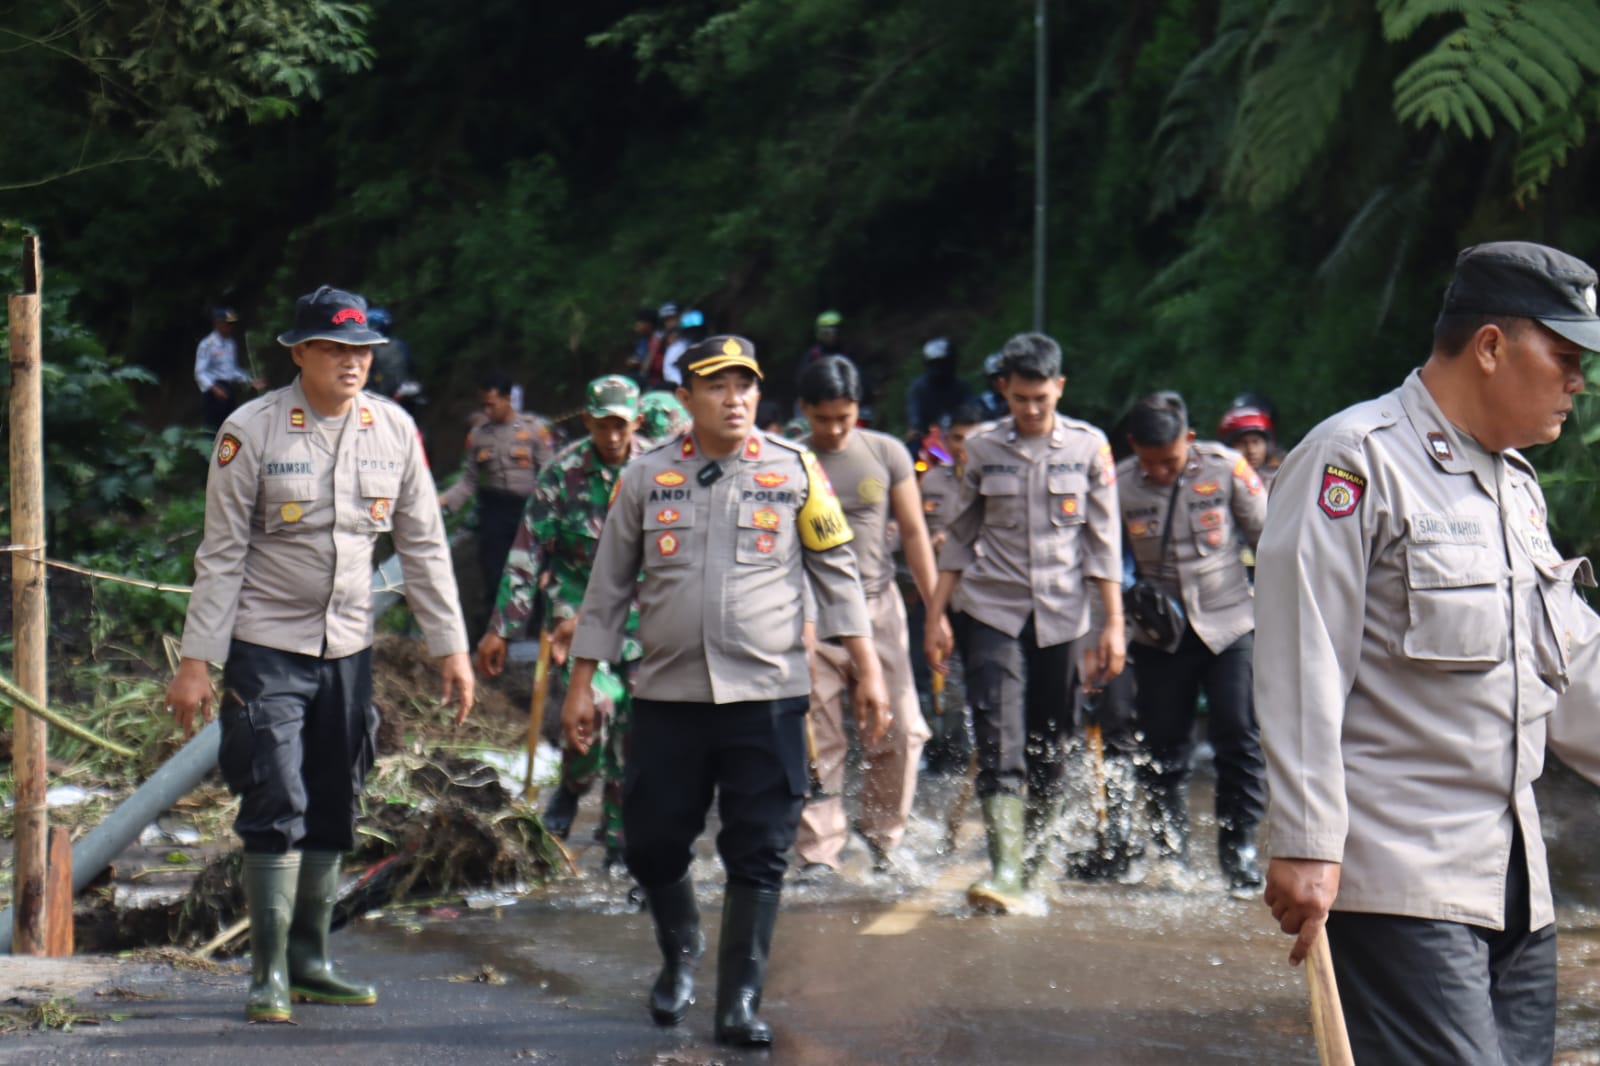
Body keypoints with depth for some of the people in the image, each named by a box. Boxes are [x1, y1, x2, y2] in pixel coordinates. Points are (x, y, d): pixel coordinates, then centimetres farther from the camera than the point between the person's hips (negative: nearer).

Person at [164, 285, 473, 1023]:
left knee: (331, 813, 8)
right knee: (277, 808, -9)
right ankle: (267, 975, -2)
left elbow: (423, 546, 9)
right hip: (266, 647, -4)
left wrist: (450, 646, 6)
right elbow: (221, 555, -6)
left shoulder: (393, 430, 2)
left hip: (349, 649, 4)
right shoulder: (251, 431, -9)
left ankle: (309, 962, 19)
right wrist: (196, 660, -9)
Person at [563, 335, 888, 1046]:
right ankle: (679, 957, 33)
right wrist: (581, 683, 7)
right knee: (651, 844, 6)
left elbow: (836, 573, 5)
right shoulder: (645, 479, 5)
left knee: (758, 855, -1)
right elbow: (608, 587, 10)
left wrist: (867, 670, 0)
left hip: (767, 696, -1)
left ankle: (740, 1001, 7)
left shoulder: (795, 471, 2)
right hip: (668, 695, 1)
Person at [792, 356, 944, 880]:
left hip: (877, 605, 1)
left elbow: (914, 532, 10)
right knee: (818, 740, -3)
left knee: (900, 731, -4)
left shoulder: (886, 453, 6)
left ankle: (883, 834, 14)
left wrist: (936, 610, 7)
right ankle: (818, 852, 3)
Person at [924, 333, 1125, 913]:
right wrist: (935, 616, 8)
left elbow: (1103, 540, 4)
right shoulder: (982, 450, 4)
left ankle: (1036, 859, 23)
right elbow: (958, 536, 11)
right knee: (999, 746, -12)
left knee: (1050, 752, 6)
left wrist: (1113, 624, -1)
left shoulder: (1088, 447, 2)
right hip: (993, 610, 0)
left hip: (1062, 614, 0)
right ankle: (1004, 871, -18)